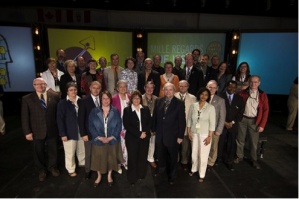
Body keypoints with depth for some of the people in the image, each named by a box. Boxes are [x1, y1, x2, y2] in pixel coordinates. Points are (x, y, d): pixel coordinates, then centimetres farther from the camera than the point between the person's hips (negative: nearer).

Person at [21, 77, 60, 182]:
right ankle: (41, 170, 41)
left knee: (52, 150, 17)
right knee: (39, 152, 17)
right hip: (37, 131, 0)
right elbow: (24, 117, -4)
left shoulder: (55, 96, -4)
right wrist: (27, 132, -7)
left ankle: (52, 167, 42)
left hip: (52, 130, 0)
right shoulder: (27, 98, -4)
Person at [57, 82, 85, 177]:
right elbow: (60, 119, -11)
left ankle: (82, 163, 44)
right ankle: (71, 169, 31)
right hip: (69, 132, -3)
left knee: (82, 149, 19)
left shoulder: (80, 101, -1)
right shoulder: (62, 103, -10)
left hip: (81, 130, 4)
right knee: (70, 153, 10)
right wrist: (62, 134, -14)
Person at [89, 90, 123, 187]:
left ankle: (109, 176, 38)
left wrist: (111, 137, -13)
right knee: (99, 159, 13)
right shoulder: (94, 111, -4)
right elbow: (91, 126, -5)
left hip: (112, 140, 0)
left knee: (111, 158, 14)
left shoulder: (115, 111, -4)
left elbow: (119, 126, -5)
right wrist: (100, 137, -14)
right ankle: (99, 176, 37)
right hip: (98, 140, 0)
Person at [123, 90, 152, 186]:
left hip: (145, 137, 3)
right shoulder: (127, 110, -2)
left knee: (143, 157, 11)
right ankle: (132, 179, 21)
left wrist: (145, 132, -12)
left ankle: (141, 176, 30)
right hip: (132, 138, -3)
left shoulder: (146, 109, 7)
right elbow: (126, 125, -9)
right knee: (132, 158, 5)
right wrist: (139, 134, -15)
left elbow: (150, 122, 5)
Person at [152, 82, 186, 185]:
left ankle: (171, 177, 38)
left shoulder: (179, 103, -9)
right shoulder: (158, 101, 1)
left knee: (172, 158, 16)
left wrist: (180, 136, -9)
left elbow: (182, 121, -9)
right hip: (160, 134, 3)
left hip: (172, 136, -2)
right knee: (161, 156, 16)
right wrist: (153, 129, 6)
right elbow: (154, 116, 7)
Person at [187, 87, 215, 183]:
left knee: (203, 155, 5)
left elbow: (212, 123, -9)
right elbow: (189, 120, 4)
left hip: (205, 134, -2)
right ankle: (193, 169, 39)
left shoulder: (211, 107, -10)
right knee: (194, 153, 14)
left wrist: (210, 136, -10)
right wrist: (188, 132, 2)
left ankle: (202, 175, 25)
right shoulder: (193, 106, -3)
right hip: (194, 133, 3)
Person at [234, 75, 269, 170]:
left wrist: (262, 125, -5)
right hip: (242, 119, 0)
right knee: (240, 139, 12)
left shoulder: (263, 95, -1)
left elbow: (265, 110, 0)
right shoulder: (242, 93, -2)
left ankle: (254, 160, 29)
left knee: (254, 141, 9)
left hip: (254, 121, 0)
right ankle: (239, 156, 30)